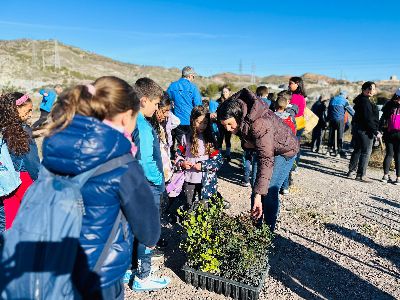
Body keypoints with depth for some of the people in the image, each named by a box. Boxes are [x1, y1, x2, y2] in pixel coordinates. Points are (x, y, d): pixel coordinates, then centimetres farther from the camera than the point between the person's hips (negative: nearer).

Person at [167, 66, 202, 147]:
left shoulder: (172, 86, 1)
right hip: (191, 121, -2)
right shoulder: (193, 87, -6)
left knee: (180, 145, 9)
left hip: (178, 121, 2)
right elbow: (198, 105, -7)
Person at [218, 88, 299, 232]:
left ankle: (269, 230, 5)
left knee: (269, 191, -14)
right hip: (262, 148, 8)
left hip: (284, 150, -7)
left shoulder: (260, 125, -41)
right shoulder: (239, 119, -18)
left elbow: (266, 160, -45)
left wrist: (258, 195, -48)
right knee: (256, 187, 7)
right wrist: (245, 142, -16)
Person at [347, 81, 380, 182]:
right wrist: (375, 132, -17)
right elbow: (368, 119, -21)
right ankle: (361, 175, 0)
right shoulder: (366, 102, -16)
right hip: (365, 130, -10)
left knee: (357, 150, 17)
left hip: (357, 128, 10)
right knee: (366, 152, -4)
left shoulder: (361, 100, 15)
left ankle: (351, 171, 25)